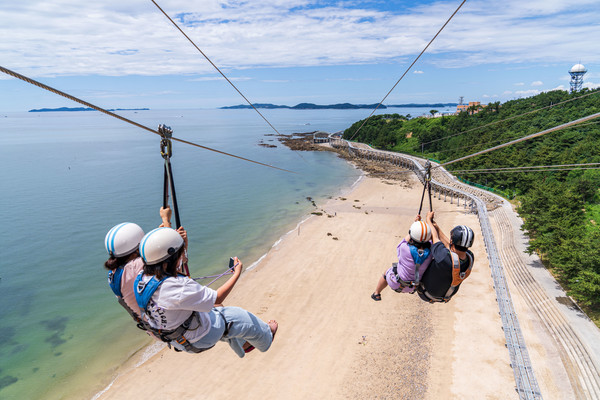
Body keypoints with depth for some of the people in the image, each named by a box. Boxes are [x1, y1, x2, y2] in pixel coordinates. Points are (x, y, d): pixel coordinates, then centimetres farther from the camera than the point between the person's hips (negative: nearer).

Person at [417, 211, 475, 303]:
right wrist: (437, 228, 6)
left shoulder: (445, 258, -43)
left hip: (426, 294, -5)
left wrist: (428, 219, -5)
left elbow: (435, 237, -23)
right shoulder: (470, 258, -25)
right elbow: (449, 245, -5)